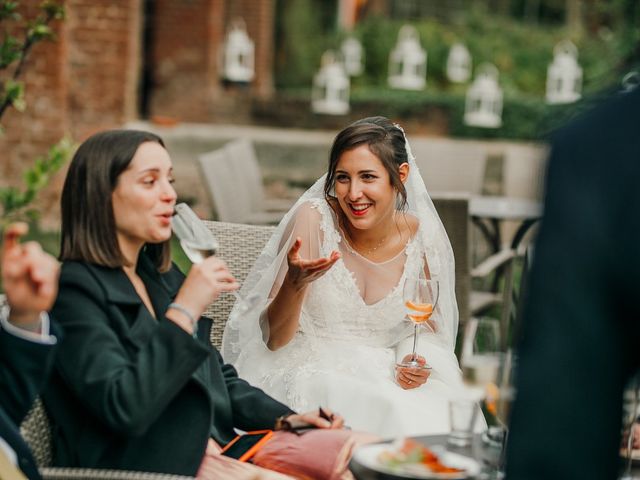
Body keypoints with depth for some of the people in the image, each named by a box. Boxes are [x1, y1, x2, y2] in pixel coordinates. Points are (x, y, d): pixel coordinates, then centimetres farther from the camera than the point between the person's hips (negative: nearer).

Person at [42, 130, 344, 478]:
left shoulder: (161, 276, 16)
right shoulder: (72, 289, -9)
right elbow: (123, 409, -21)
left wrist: (284, 418, 4)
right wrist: (184, 311, -18)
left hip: (214, 451, 8)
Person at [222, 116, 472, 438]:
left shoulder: (423, 237, -4)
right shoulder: (314, 218, -13)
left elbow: (428, 325, 14)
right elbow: (275, 339, -12)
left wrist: (419, 359, -8)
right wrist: (296, 283, -32)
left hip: (387, 375, 3)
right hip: (311, 372, -3)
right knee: (387, 411, -31)